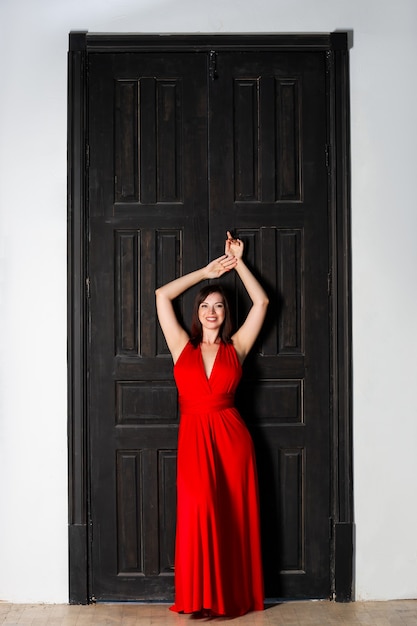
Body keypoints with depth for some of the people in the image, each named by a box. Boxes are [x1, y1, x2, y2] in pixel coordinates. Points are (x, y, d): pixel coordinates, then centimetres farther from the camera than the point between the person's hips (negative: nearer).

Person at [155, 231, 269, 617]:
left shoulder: (235, 348, 10)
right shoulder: (182, 347, 10)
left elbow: (261, 302, 9)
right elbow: (162, 295, 9)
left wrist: (238, 262, 12)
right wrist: (206, 271, 13)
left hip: (232, 436, 1)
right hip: (194, 438, -1)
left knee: (234, 517, 1)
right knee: (199, 508, -16)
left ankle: (236, 595, 12)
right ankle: (202, 596, -6)